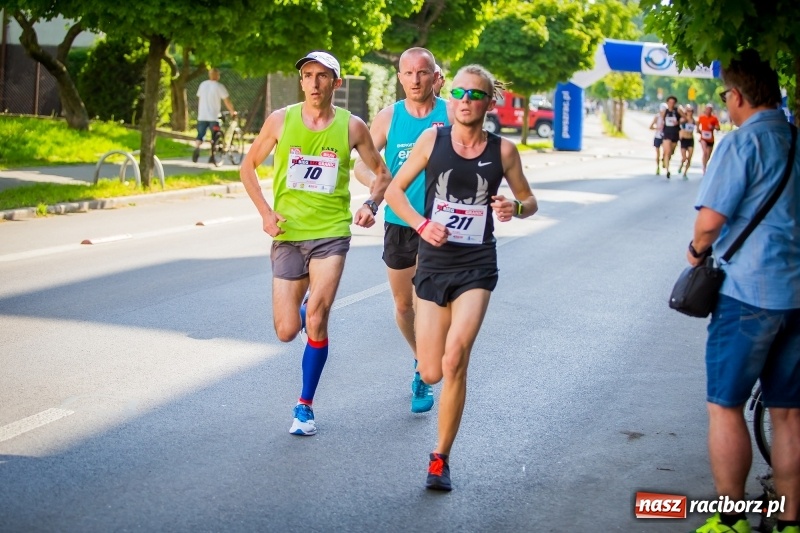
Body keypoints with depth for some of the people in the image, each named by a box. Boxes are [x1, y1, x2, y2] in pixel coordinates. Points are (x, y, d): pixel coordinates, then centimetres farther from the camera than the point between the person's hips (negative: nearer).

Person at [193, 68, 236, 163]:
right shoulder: (219, 86, -6)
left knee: (200, 135, 7)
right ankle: (212, 158, 5)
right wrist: (232, 112, 6)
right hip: (213, 116, -4)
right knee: (214, 138, 8)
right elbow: (227, 101, -7)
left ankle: (196, 148, -22)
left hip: (202, 116, 4)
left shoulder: (203, 85, 10)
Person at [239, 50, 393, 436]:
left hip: (331, 234, -1)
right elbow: (248, 166, 10)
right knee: (286, 332, 0)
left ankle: (305, 405, 2)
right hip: (287, 234, 1)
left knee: (317, 319, -16)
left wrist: (371, 204, -8)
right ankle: (304, 309, 39)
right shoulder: (281, 120, -1)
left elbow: (382, 173, 12)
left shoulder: (351, 126, -1)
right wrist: (265, 212, -3)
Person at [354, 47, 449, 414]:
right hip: (398, 222, 3)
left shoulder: (450, 115, -5)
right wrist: (377, 183, -18)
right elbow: (362, 164, 2)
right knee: (403, 305, 14)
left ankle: (425, 377, 5)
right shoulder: (388, 117, 0)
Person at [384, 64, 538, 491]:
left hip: (476, 267, -1)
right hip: (433, 264, 1)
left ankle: (441, 458, -5)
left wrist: (514, 208, -12)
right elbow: (394, 190, 5)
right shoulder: (433, 139, -1)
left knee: (455, 360, -20)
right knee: (431, 374, 1)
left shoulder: (502, 150, -1)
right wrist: (421, 224, -12)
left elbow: (528, 201, 11)